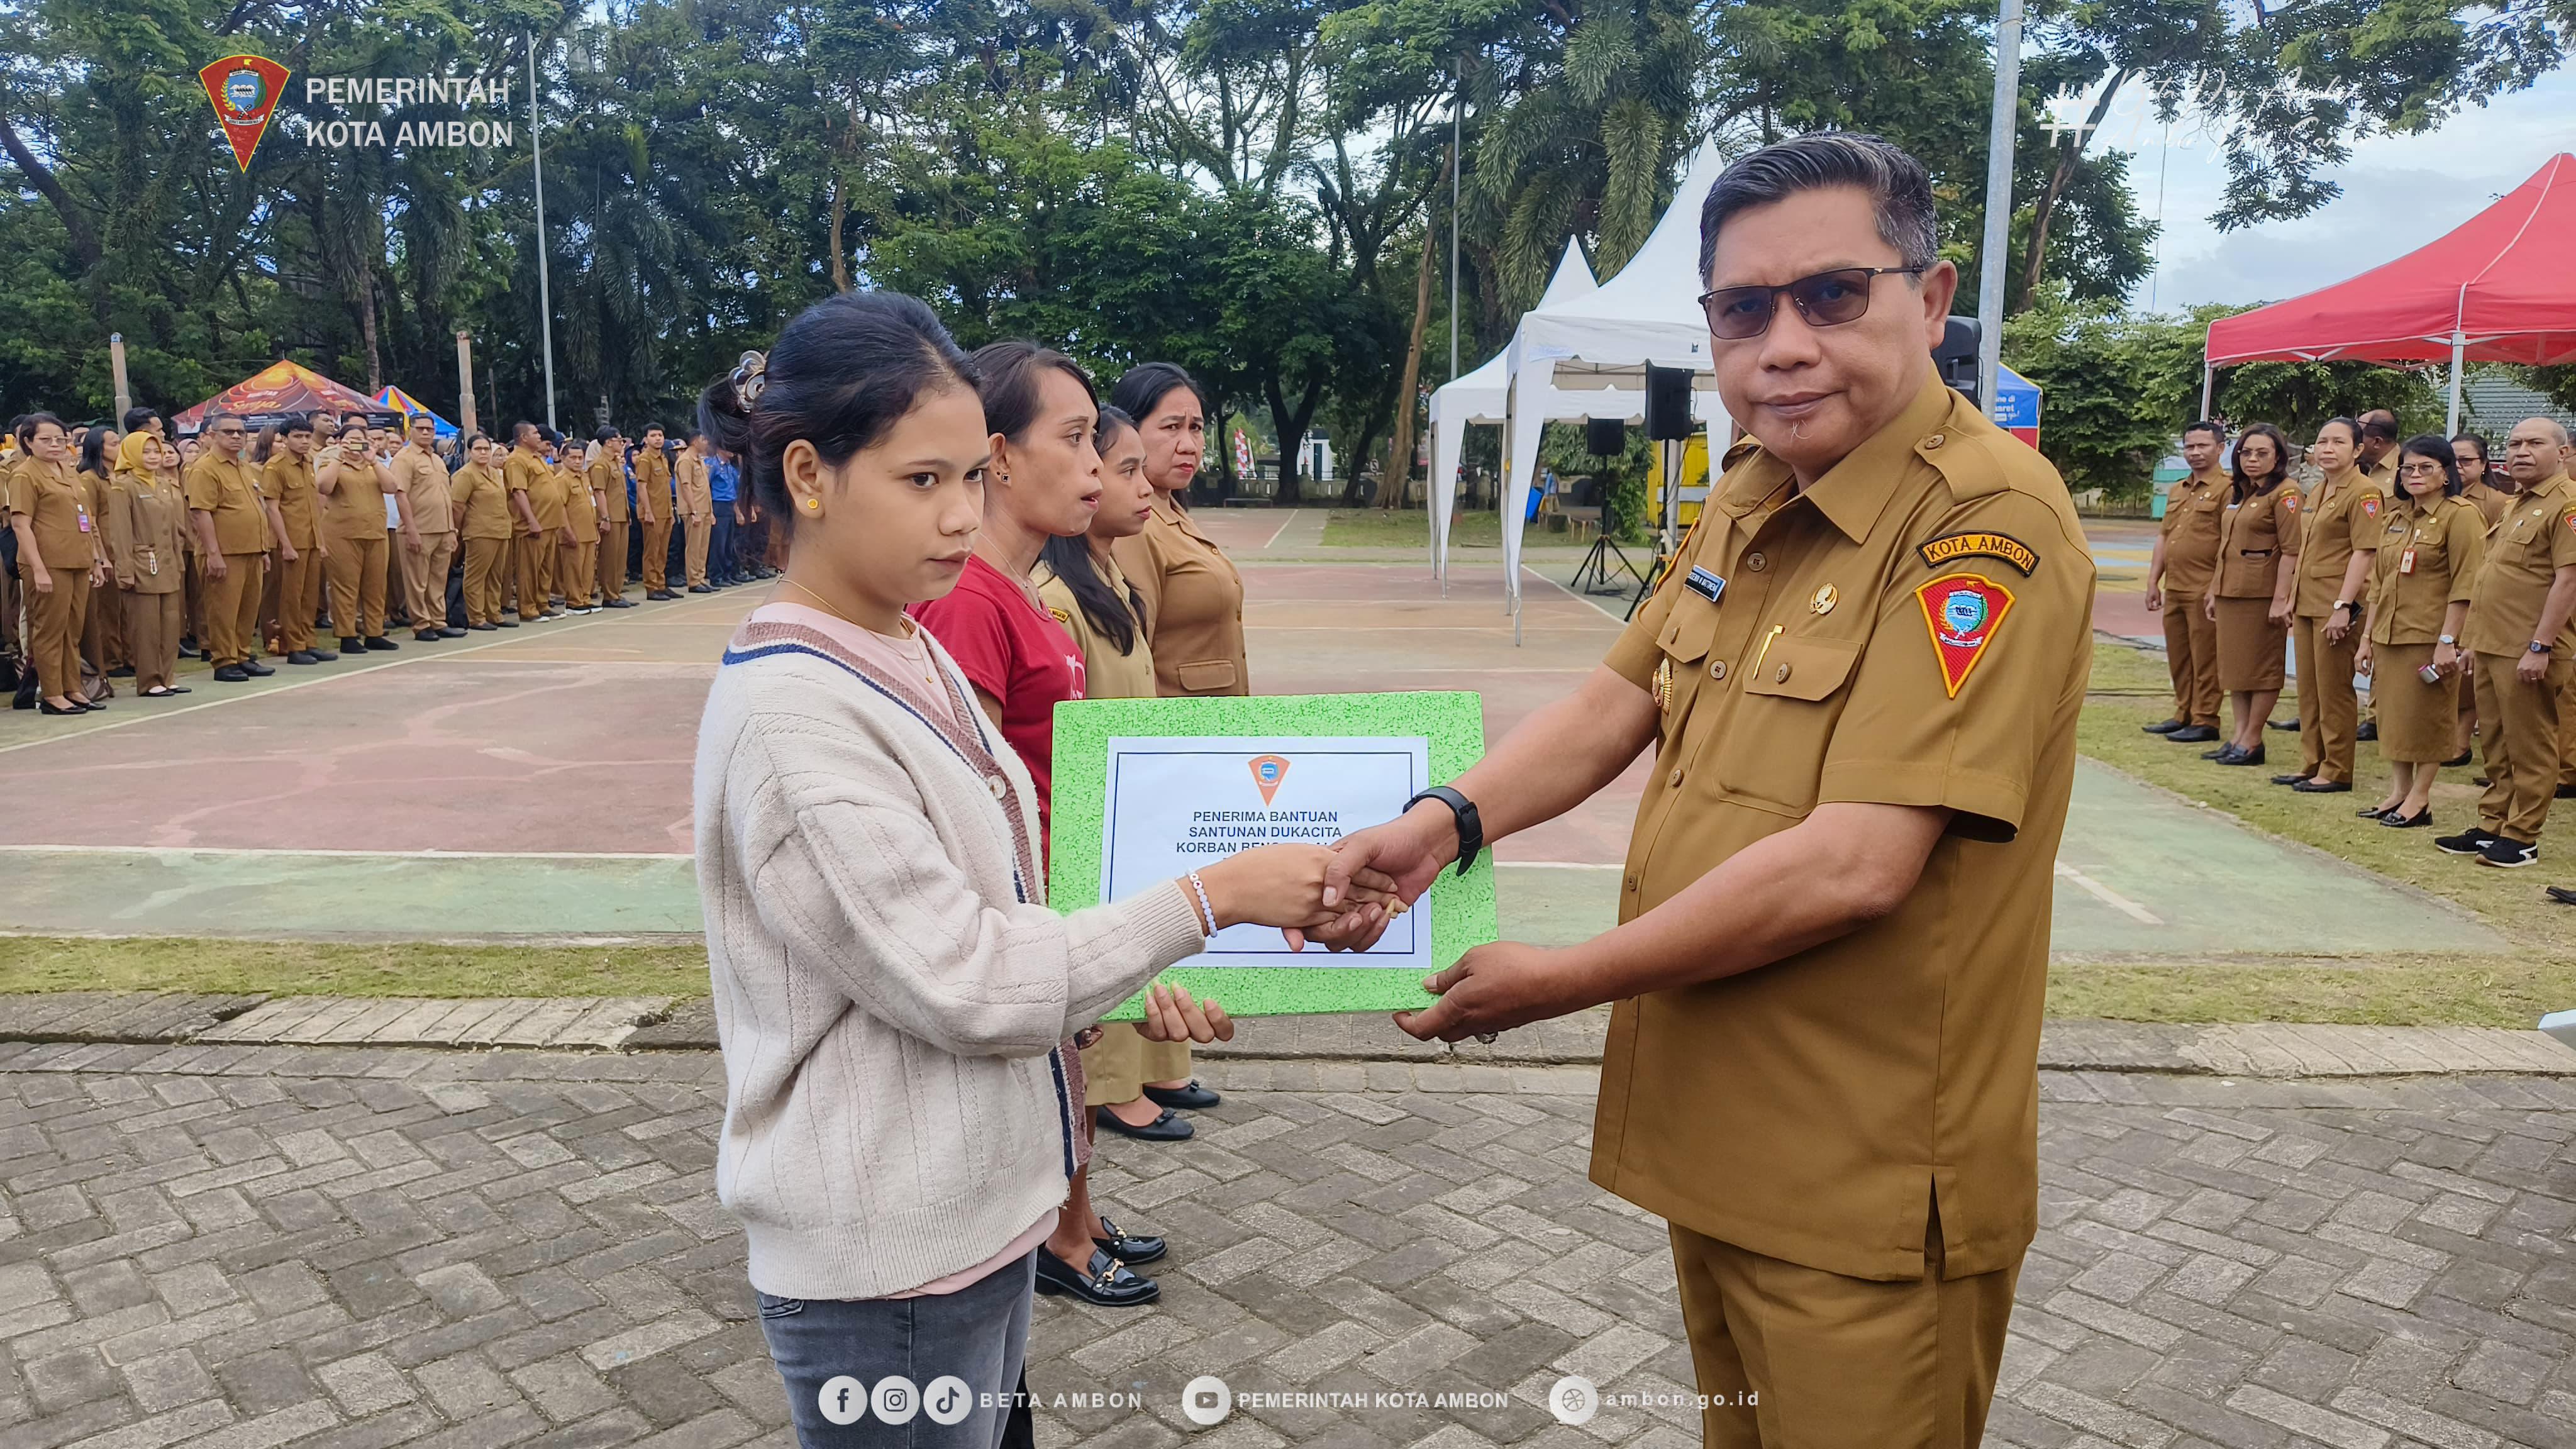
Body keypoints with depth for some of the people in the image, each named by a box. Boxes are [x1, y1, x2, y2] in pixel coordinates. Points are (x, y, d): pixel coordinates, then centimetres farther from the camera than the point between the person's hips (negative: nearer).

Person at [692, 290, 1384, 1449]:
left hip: (978, 1209, 8)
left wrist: (1133, 982, -1)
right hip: (883, 1261, -8)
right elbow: (961, 984, -23)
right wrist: (1209, 897, -19)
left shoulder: (916, 659, 5)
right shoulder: (787, 714, -22)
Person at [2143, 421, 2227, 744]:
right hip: (2174, 589, 8)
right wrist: (2153, 581, 13)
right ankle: (2184, 715, 23)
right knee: (2178, 657, 13)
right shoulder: (2176, 491, 17)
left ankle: (2205, 721, 4)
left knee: (2205, 659, -2)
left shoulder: (2226, 488, -7)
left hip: (2205, 591, -8)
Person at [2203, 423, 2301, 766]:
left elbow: (2291, 551, -15)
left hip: (2261, 594, -8)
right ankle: (2240, 735, 17)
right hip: (2229, 592, 8)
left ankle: (2252, 740, 5)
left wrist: (2280, 599, -20)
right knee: (2233, 664, 11)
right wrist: (2214, 589, 17)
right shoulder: (2237, 493, 15)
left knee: (2262, 667, 0)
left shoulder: (2285, 493, -10)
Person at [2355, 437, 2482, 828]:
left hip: (2429, 636, -7)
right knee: (2393, 717, 10)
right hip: (2388, 635, 7)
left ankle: (2419, 800, 8)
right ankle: (2397, 792, 19)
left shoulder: (2461, 515, -8)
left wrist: (2447, 641, -19)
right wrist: (2367, 637, 12)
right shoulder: (2396, 516, 14)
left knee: (2428, 719, 1)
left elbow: (2465, 586, -14)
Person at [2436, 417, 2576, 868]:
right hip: (2492, 645, 9)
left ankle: (2522, 837, 7)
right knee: (2496, 743, 14)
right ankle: (2492, 826, 22)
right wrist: (2475, 639, 20)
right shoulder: (2519, 505, 18)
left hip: (2527, 651, -9)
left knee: (2529, 746, 0)